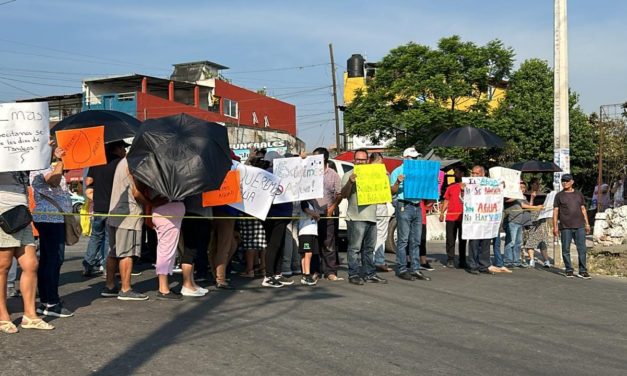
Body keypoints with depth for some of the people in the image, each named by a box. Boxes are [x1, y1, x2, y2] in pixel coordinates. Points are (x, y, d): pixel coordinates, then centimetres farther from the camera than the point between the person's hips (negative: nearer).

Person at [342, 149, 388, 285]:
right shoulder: (349, 176, 2)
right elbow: (344, 195, -7)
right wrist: (350, 183, -24)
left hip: (371, 217, 6)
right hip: (356, 218, -6)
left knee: (369, 248, 11)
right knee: (355, 248, -7)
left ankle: (369, 274, 16)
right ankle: (354, 274, -3)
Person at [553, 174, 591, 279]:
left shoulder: (578, 194, 14)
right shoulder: (559, 195, 6)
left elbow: (583, 209, 17)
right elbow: (555, 211, 4)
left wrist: (587, 224, 12)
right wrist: (555, 226, -2)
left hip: (579, 226, 2)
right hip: (565, 227, -2)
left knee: (582, 249, -2)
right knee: (566, 250, 2)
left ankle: (583, 271, 3)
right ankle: (569, 270, 12)